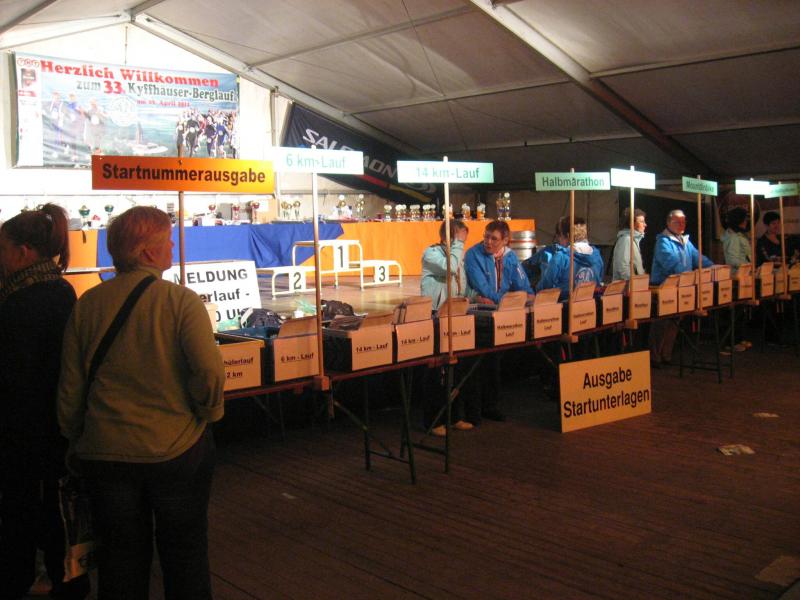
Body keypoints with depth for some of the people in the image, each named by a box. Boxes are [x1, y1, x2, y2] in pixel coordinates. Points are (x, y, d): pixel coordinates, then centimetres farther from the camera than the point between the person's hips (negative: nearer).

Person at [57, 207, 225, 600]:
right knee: (184, 555, 16)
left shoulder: (88, 304, -4)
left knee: (120, 557, 19)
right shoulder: (181, 301, -15)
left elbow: (70, 386, 1)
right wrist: (208, 413, -4)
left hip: (106, 451, 3)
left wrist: (75, 440, 15)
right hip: (177, 449, -3)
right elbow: (209, 371, -24)